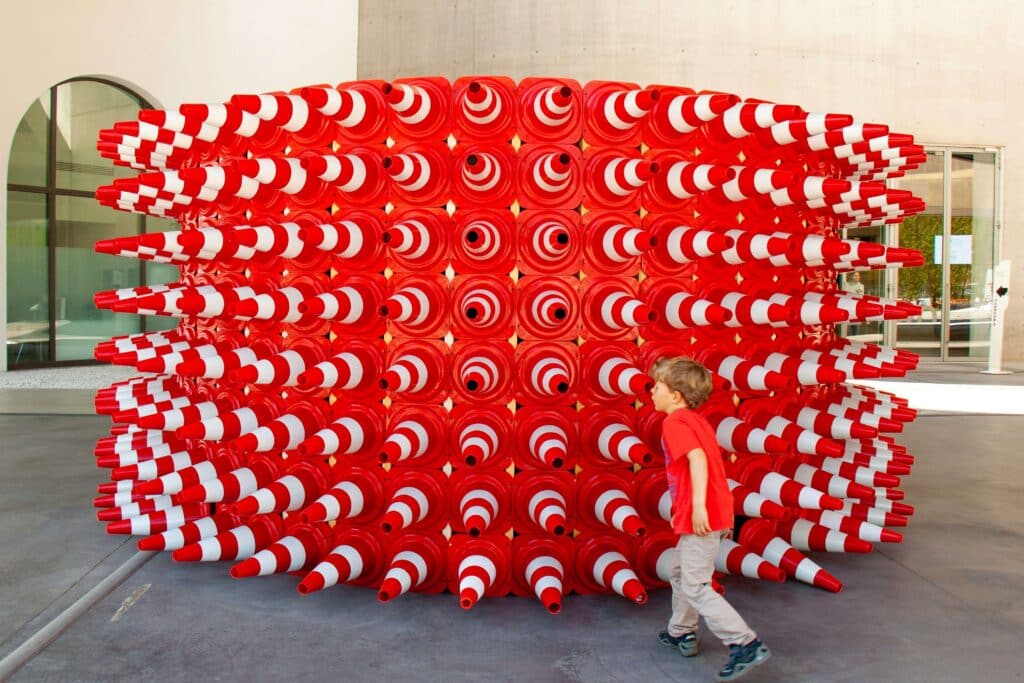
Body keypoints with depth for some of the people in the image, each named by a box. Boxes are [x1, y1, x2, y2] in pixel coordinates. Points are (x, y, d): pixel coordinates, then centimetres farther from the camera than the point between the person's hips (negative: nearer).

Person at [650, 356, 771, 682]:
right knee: (680, 571, 23)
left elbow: (697, 458, -28)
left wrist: (698, 505, -32)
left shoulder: (674, 422, -14)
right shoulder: (697, 420, 15)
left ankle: (746, 644, -2)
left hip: (701, 518, -10)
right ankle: (681, 633, 36)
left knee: (695, 586, -4)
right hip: (716, 513, 10)